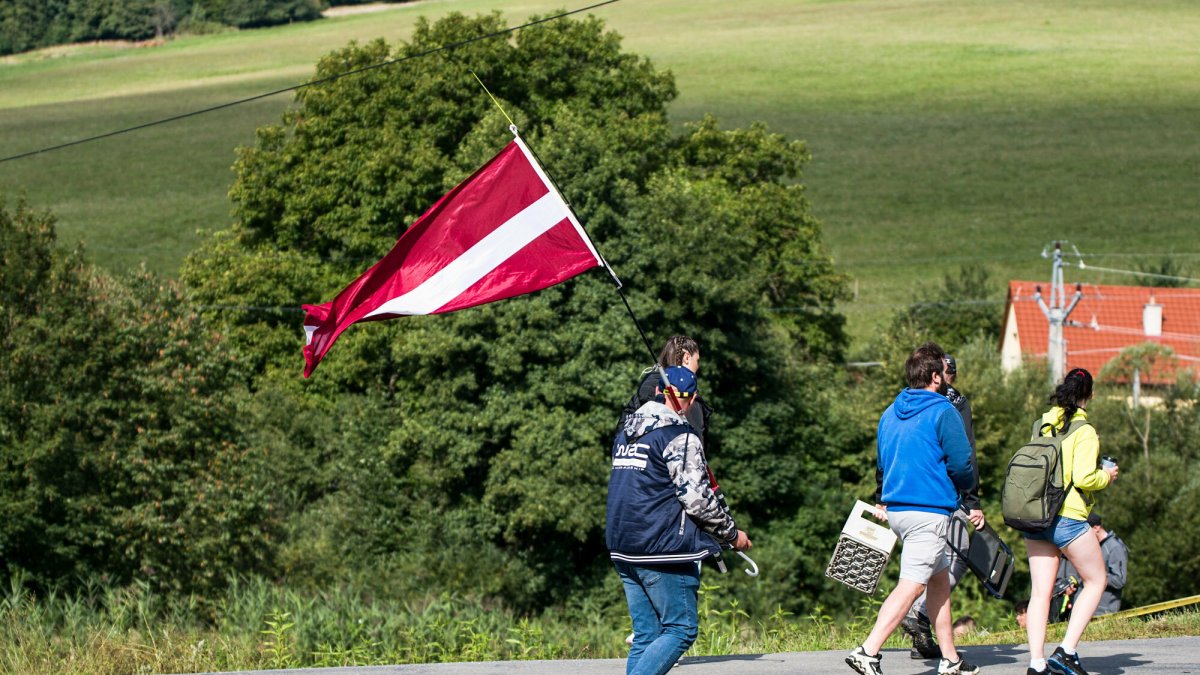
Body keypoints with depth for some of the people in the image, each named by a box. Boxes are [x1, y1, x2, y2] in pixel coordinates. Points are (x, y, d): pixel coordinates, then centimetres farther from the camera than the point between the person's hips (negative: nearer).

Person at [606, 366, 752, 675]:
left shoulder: (626, 432, 14)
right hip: (664, 551, -8)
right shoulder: (680, 437, -11)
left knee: (645, 635, 10)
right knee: (681, 629, -3)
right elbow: (697, 498, -14)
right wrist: (732, 533, 1)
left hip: (623, 550, 8)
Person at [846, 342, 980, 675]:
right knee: (911, 586, -12)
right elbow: (961, 464, -11)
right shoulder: (943, 412, -10)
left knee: (940, 581, 18)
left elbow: (881, 463, 19)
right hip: (930, 511, -9)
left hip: (896, 509, 9)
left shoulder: (890, 413, 14)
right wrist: (965, 486, 9)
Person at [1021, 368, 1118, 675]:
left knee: (1040, 592, 5)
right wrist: (1107, 476, 4)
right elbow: (1083, 478, -17)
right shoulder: (1083, 432, -9)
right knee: (1095, 581, 11)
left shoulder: (1043, 426, 10)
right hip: (1068, 519, -6)